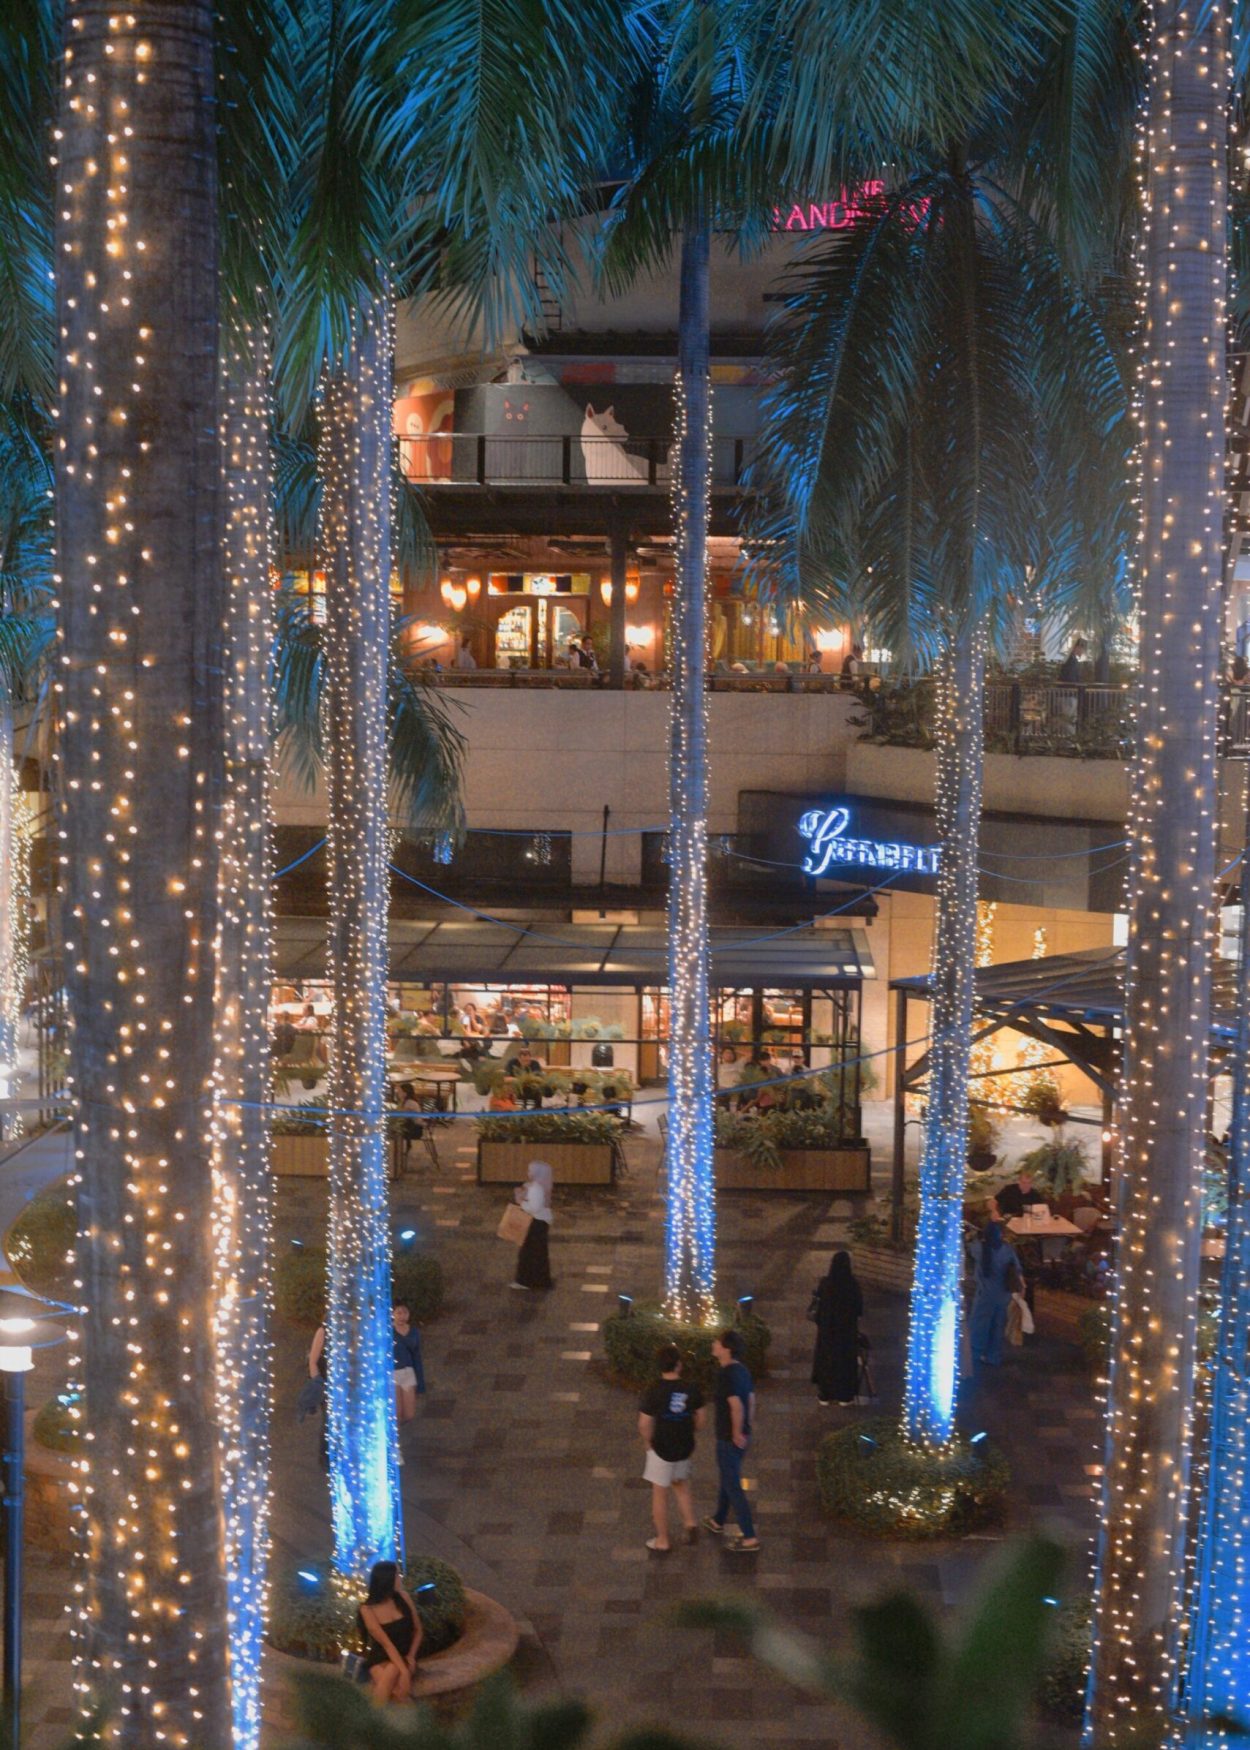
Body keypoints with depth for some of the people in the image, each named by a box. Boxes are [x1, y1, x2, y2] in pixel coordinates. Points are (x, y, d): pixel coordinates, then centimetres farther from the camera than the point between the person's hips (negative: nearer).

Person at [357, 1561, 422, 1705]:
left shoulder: (403, 1597, -1)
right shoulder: (367, 1610, -13)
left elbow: (418, 1630, 7)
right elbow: (386, 1643, -20)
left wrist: (411, 1656, -10)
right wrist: (404, 1671, -30)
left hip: (404, 1657, 2)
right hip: (380, 1659, -2)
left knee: (392, 1672, -34)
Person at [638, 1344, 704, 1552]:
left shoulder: (653, 1392, -20)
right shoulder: (691, 1390, -10)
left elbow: (644, 1424, -17)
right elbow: (699, 1419, 1)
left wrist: (649, 1443, 1)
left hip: (662, 1448, -4)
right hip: (685, 1447, 4)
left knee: (660, 1493, 11)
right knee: (680, 1485, 28)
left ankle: (662, 1541, 20)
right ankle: (690, 1522, 15)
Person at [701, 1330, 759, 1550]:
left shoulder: (726, 1375, -25)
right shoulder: (741, 1370, 4)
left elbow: (737, 1406, -31)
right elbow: (751, 1399, 11)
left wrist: (737, 1434, -21)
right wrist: (748, 1428, 16)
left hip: (729, 1439, -10)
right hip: (741, 1436, 10)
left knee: (733, 1486, -1)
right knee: (728, 1477, 26)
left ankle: (749, 1537, 2)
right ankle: (718, 1521, 44)